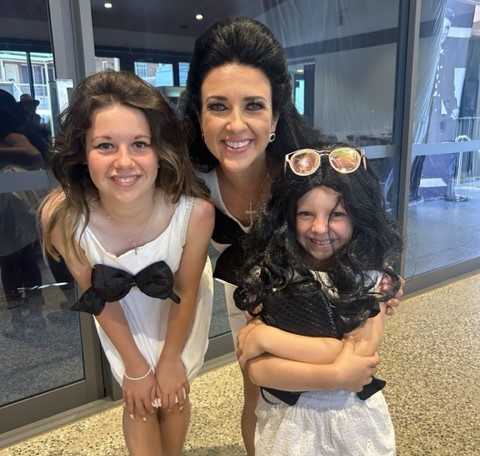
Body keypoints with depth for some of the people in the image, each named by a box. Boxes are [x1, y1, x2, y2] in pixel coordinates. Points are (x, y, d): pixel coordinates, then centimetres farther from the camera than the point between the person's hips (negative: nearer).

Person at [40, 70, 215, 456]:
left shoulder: (195, 209, -38)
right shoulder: (62, 216, -35)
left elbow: (185, 290, -18)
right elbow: (99, 297, -16)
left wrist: (171, 358, -3)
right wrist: (136, 366, -5)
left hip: (177, 301, 0)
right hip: (120, 303, 0)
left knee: (174, 393, 16)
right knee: (140, 401, 9)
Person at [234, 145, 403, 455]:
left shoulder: (370, 277, -12)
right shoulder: (266, 275, -14)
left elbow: (359, 356, -22)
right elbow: (258, 369, -17)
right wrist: (336, 373, -25)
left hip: (355, 416, 1)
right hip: (287, 416, 0)